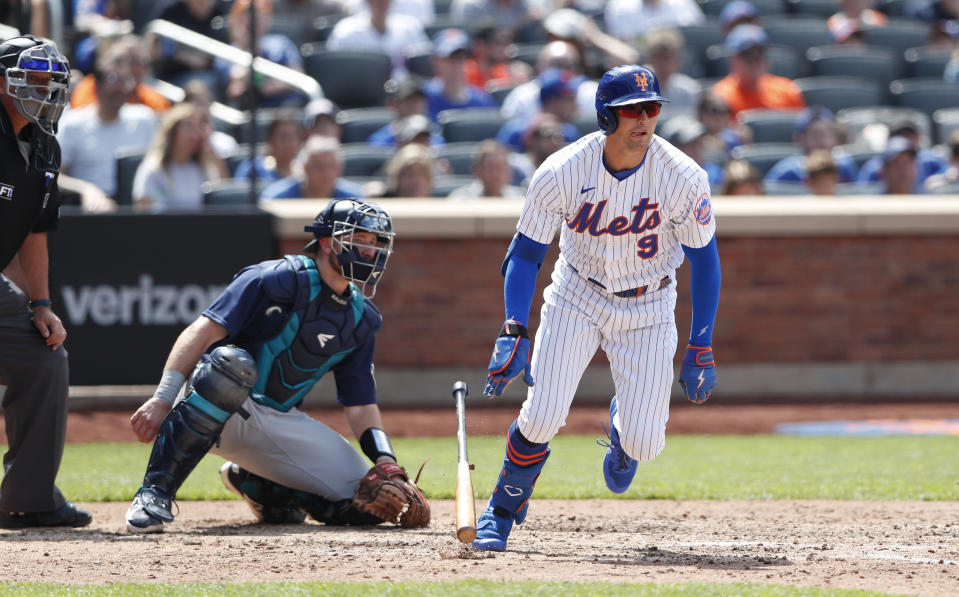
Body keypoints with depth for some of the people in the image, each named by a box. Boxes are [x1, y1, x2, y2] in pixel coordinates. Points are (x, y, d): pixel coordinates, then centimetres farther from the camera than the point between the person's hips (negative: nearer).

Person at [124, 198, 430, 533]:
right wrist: (163, 399, -33)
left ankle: (253, 483, 17)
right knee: (231, 362, -42)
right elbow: (204, 331, -21)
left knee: (367, 504, -9)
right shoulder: (284, 278, -12)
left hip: (281, 424, 7)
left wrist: (388, 466, -5)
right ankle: (155, 491, -36)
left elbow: (360, 405, 13)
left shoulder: (362, 319, 11)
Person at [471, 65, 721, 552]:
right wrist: (514, 332, -23)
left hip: (648, 309, 0)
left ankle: (623, 427, 32)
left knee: (644, 443, -8)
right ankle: (501, 512, 11)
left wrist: (701, 350, -9)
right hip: (576, 300, 0)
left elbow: (704, 260, -9)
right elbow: (525, 253, -11)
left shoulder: (683, 178, -22)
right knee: (541, 416, -16)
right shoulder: (562, 172, -22)